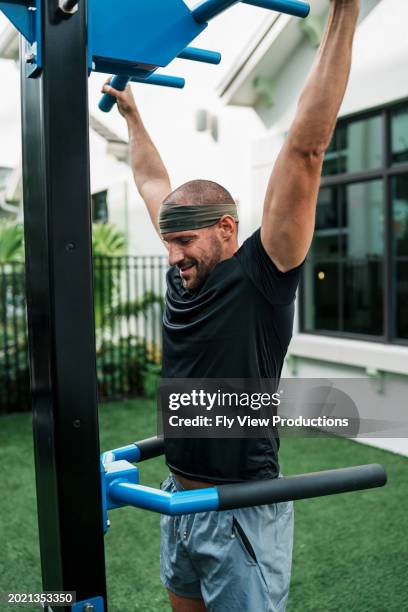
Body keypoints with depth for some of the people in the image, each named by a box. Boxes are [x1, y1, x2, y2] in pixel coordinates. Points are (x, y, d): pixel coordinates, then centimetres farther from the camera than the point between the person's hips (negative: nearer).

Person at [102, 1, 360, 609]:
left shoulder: (261, 275, -16)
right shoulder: (185, 274, 2)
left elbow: (306, 149, -22)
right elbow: (153, 182, 16)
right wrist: (131, 114, 26)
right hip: (177, 501, 7)